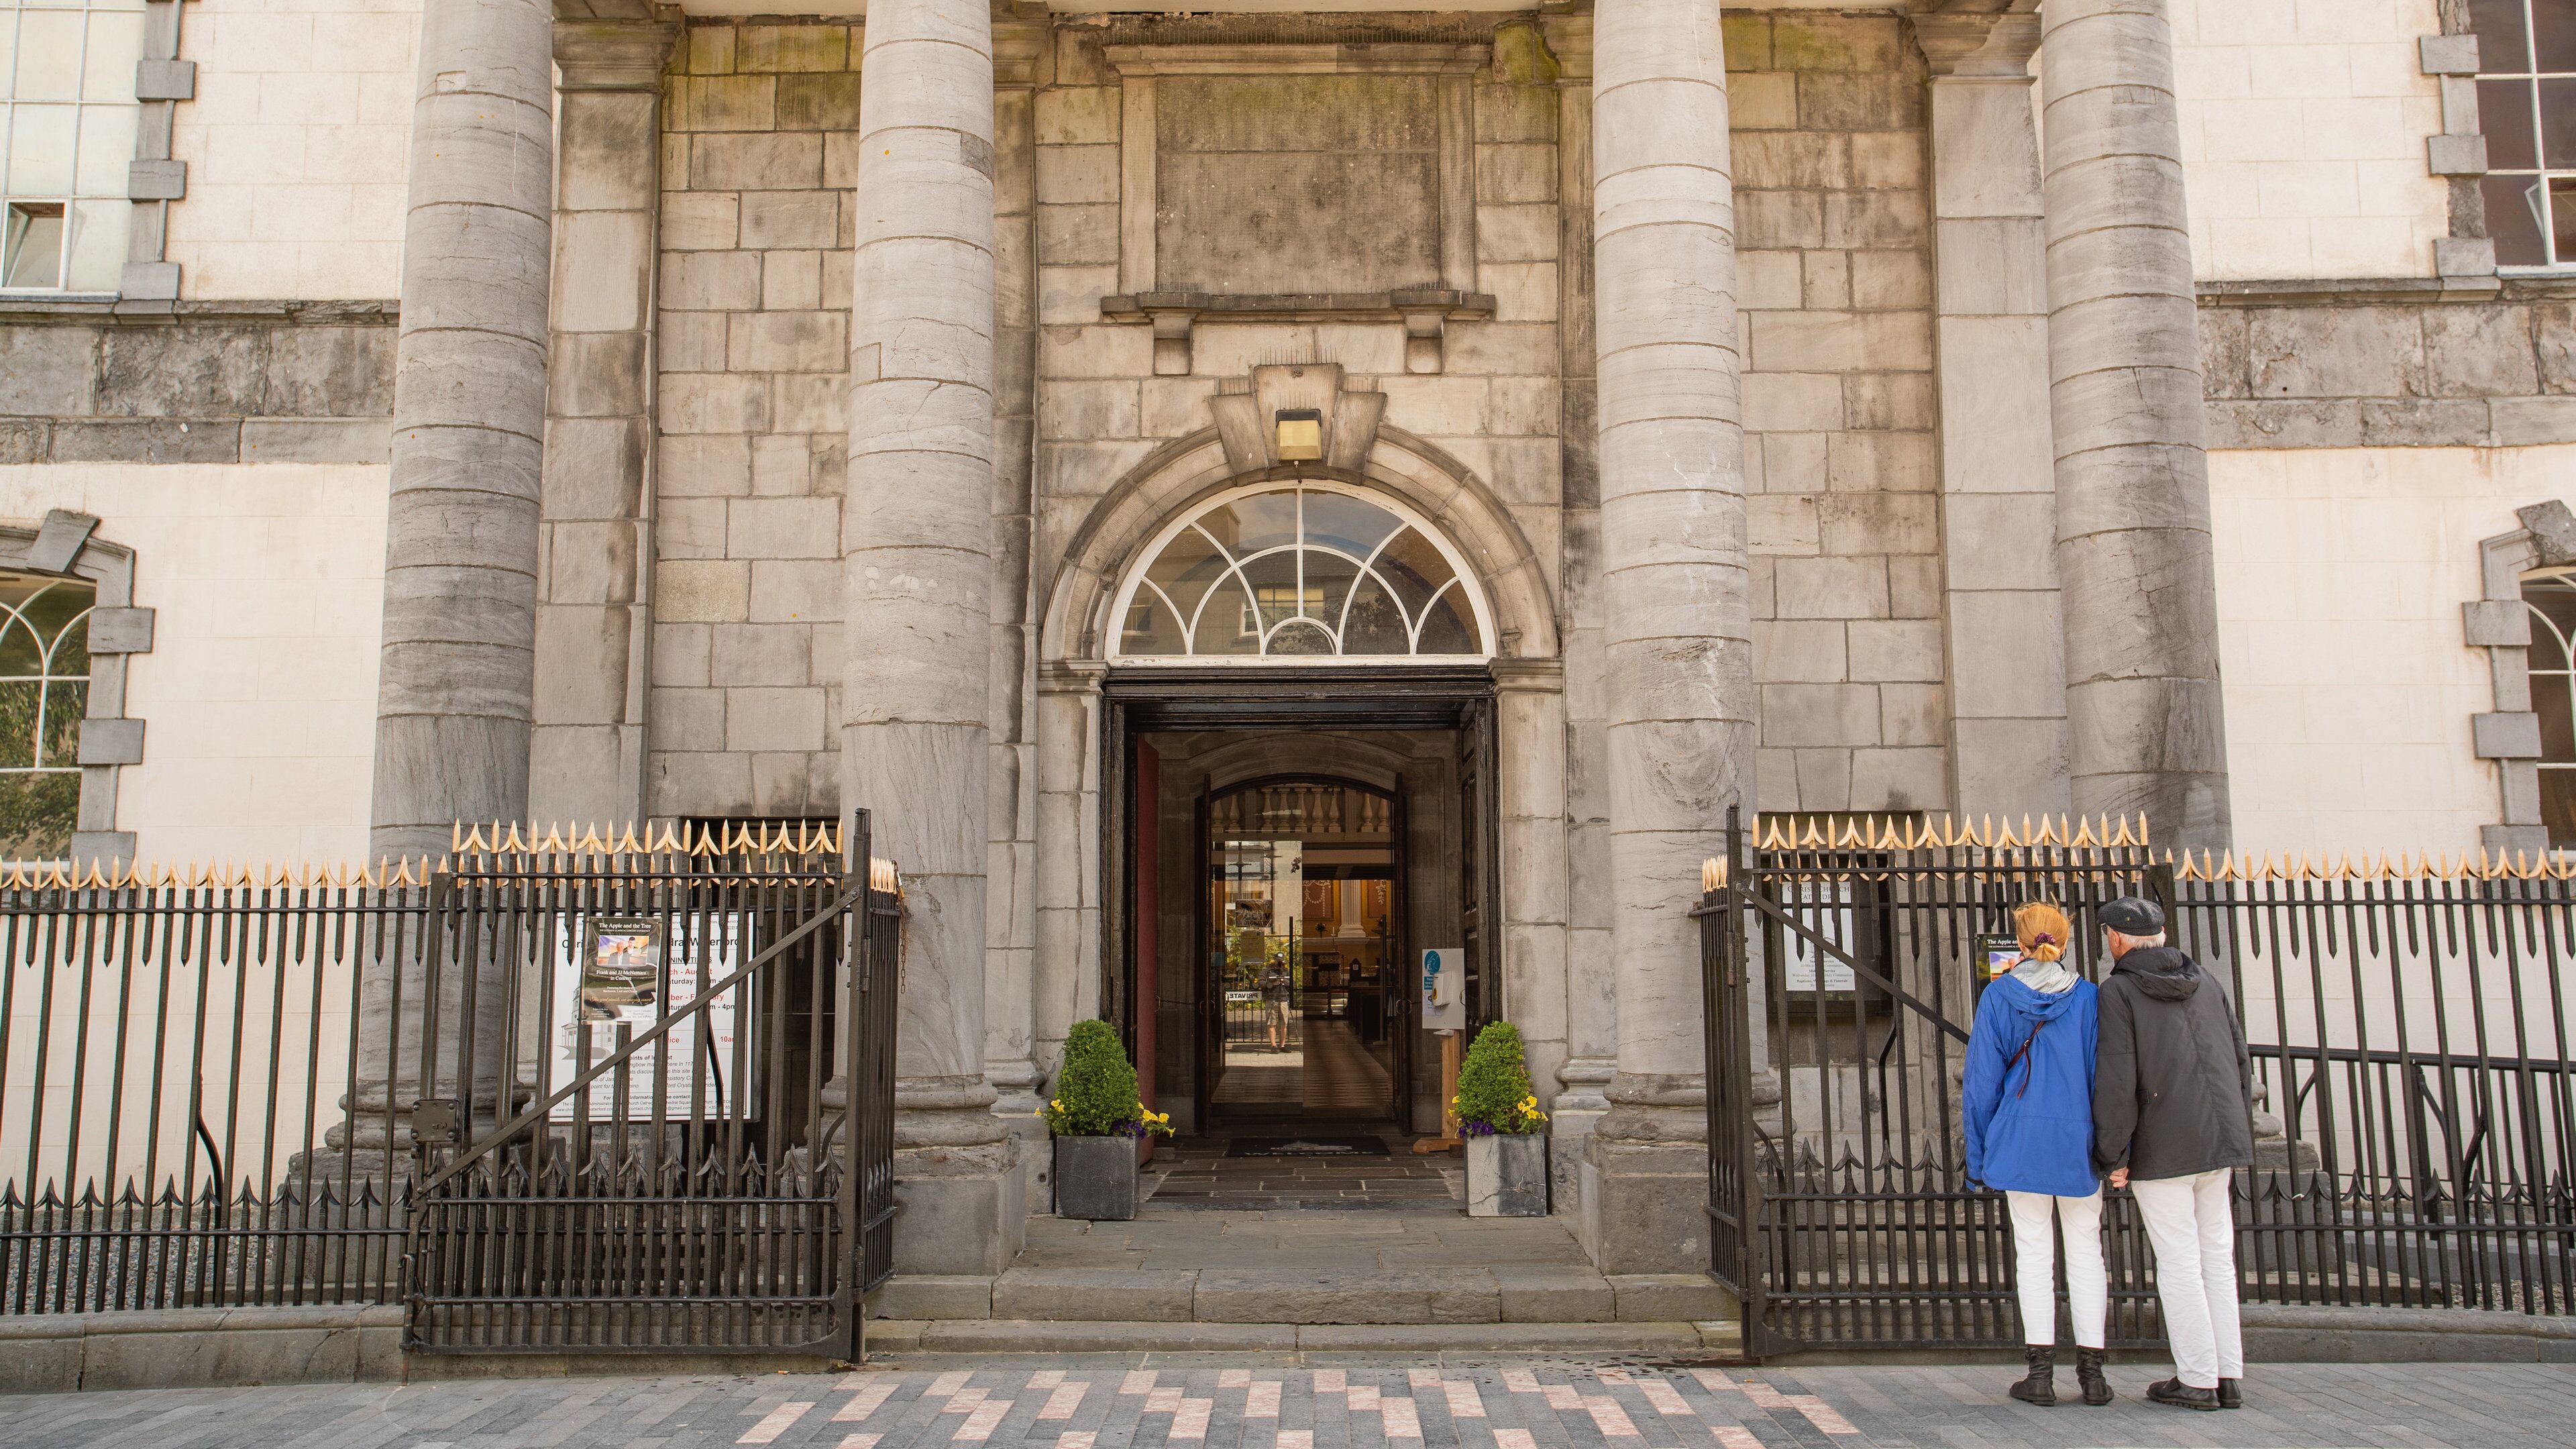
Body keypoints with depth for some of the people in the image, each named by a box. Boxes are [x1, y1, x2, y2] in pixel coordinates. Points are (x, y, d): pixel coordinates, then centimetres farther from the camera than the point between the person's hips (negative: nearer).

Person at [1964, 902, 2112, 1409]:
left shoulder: (1998, 997, -3)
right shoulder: (2087, 997, -2)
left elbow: (1982, 1079, -2)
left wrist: (1979, 1154, 5)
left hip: (2021, 1140, -1)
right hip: (2078, 1140, 1)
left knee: (2033, 1252, 5)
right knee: (2086, 1252, 9)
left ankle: (2041, 1372, 5)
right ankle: (2092, 1371, 10)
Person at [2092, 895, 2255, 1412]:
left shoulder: (2118, 992, -8)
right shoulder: (2207, 985, 11)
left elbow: (2116, 1079, -14)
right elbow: (2239, 1058, 11)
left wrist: (2113, 1155, -9)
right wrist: (2230, 1127, 19)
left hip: (2161, 1149, -6)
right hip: (2219, 1140, 6)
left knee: (2179, 1264, 0)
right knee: (2218, 1259, 11)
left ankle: (2197, 1379, 4)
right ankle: (2229, 1375, 14)